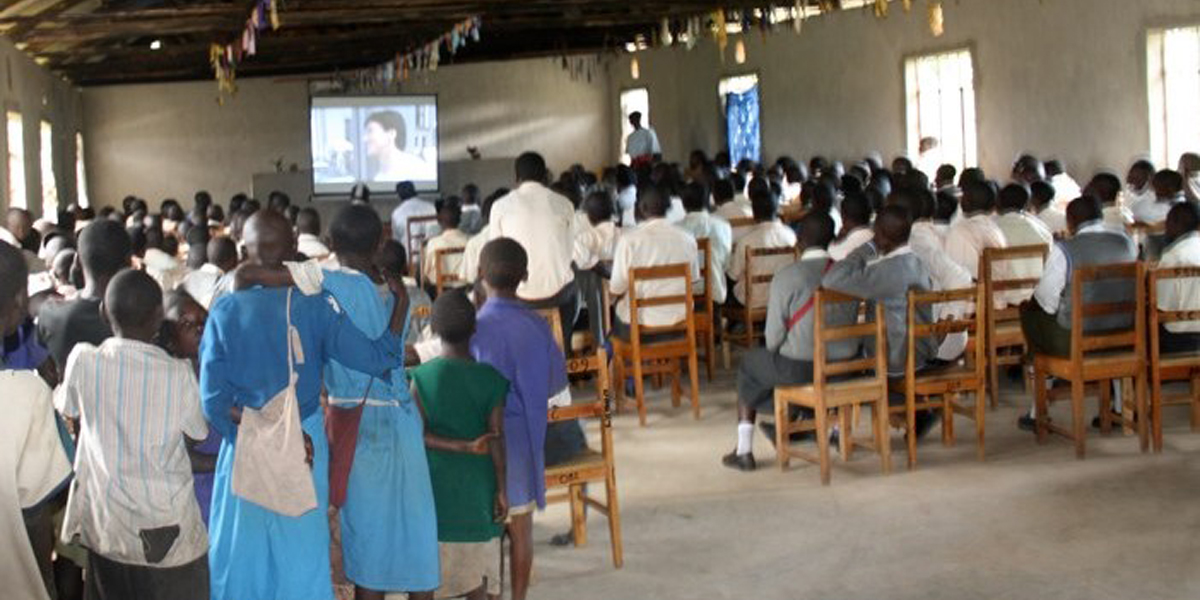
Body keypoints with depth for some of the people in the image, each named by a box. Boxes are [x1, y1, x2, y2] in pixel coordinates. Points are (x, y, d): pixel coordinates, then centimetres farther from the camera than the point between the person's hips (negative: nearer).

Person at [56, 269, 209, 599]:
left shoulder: (83, 360, -11)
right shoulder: (178, 374, -17)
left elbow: (66, 409, 9)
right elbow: (196, 435, -1)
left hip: (104, 525, 3)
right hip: (168, 531, -3)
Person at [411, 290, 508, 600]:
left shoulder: (422, 376, -7)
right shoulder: (491, 378, -9)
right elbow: (497, 438, -8)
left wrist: (462, 446, -12)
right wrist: (502, 489, -2)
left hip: (435, 485, 0)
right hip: (478, 487, 0)